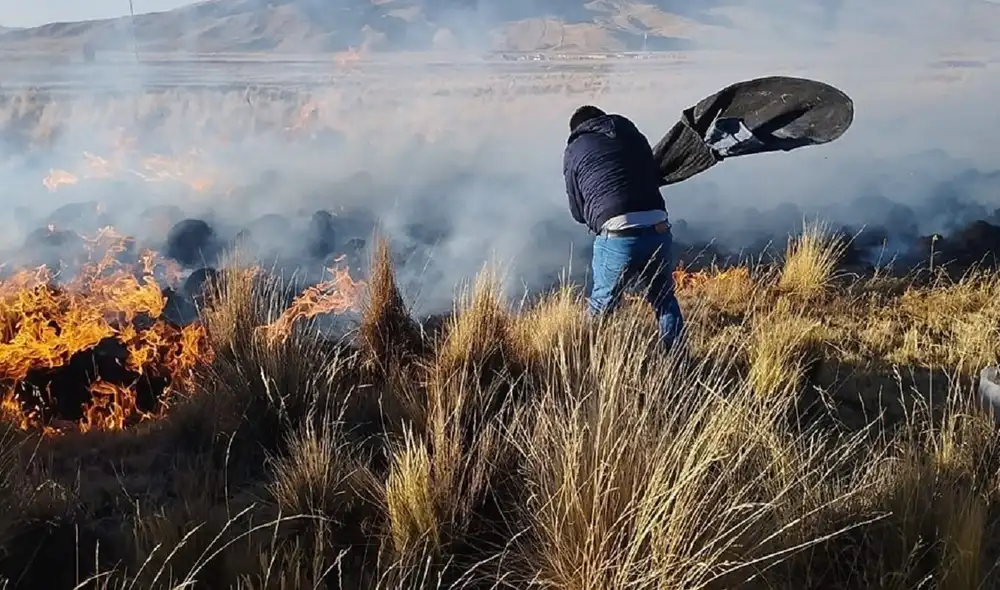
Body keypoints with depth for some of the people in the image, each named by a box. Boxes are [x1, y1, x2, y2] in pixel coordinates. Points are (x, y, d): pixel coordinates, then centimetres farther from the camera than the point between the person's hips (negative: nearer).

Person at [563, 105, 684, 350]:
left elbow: (578, 211, 14)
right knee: (664, 300, 22)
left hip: (618, 236, -4)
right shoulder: (632, 135, 21)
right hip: (658, 230, 4)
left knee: (603, 307, 14)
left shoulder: (574, 151, 11)